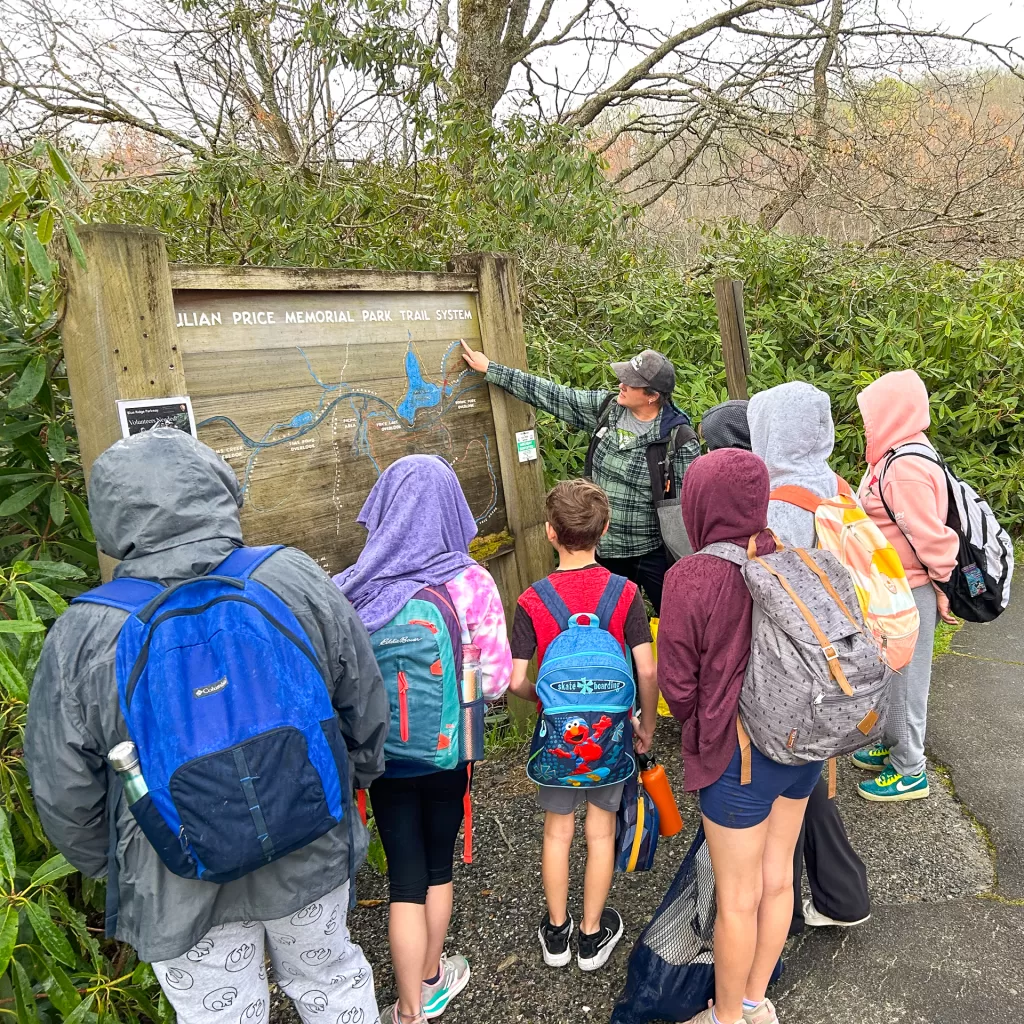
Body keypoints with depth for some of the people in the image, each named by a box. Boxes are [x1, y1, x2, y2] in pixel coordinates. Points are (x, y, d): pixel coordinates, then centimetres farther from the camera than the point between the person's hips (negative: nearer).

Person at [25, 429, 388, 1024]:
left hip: (181, 889, -1)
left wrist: (108, 865, 12)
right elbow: (366, 702, -4)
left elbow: (64, 792, -8)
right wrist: (364, 770, 17)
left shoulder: (83, 636, -20)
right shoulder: (297, 579, -17)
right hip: (310, 857, 2)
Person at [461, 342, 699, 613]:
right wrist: (490, 369, 5)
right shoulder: (605, 407, -3)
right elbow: (551, 395, 2)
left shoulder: (680, 441, -17)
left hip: (655, 554, -5)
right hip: (607, 551, 5)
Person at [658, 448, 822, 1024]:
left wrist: (698, 726, 8)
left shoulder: (692, 577, -22)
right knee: (777, 879, 22)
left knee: (737, 900, 13)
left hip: (738, 753, -6)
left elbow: (677, 683, -13)